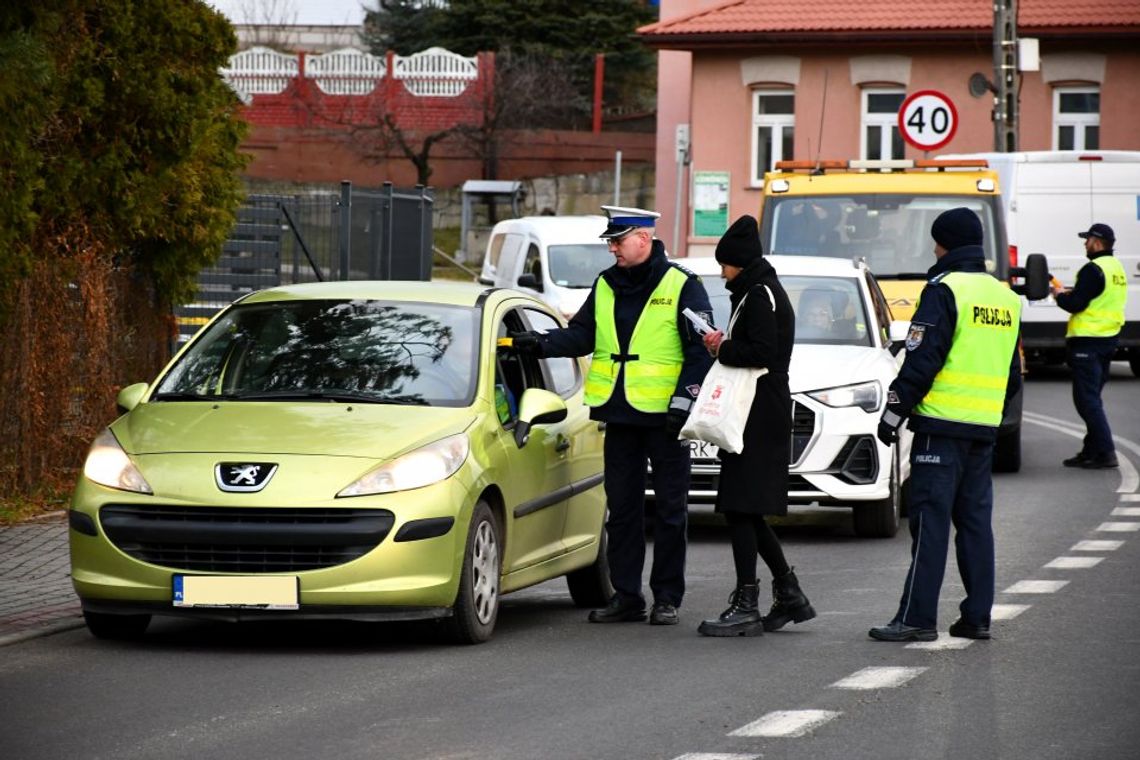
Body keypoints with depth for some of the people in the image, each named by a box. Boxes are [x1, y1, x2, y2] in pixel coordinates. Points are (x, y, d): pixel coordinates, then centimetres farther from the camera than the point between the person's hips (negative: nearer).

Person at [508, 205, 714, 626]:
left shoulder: (682, 286, -4)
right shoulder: (606, 286, 12)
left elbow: (701, 350, -6)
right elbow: (582, 335, 12)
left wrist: (684, 398, -14)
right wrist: (541, 343, -5)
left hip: (664, 417, -5)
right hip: (620, 415, 5)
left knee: (670, 508, 1)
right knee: (622, 506, 7)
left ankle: (667, 597, 7)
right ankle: (626, 595, 12)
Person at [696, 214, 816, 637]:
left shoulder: (759, 295, -12)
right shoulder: (759, 292, 20)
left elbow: (762, 352, -22)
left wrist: (723, 350, -8)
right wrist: (725, 345, 6)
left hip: (759, 419, -11)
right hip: (759, 416, 11)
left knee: (740, 509, -10)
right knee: (747, 512, 13)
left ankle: (746, 606, -11)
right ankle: (789, 594, 19)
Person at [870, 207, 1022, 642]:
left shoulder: (944, 290, -10)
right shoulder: (1005, 296, 15)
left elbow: (921, 360, -14)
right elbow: (1013, 371, 21)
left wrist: (894, 412, -8)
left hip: (942, 423, -7)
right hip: (985, 427, 7)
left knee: (931, 519, -7)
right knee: (975, 519, 11)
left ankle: (917, 618, -8)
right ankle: (977, 616, 11)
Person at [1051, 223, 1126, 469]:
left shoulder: (1094, 269, -17)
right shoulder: (1116, 267, 13)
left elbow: (1076, 304, -20)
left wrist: (1060, 295, -1)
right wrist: (1070, 293, 12)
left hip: (1087, 341, -10)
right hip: (1108, 338, 10)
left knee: (1087, 400, -7)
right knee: (1092, 398, 17)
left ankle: (1106, 453, -11)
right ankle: (1092, 451, 21)